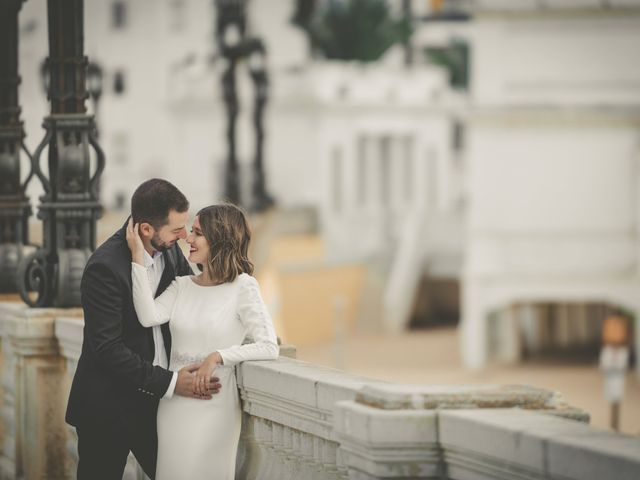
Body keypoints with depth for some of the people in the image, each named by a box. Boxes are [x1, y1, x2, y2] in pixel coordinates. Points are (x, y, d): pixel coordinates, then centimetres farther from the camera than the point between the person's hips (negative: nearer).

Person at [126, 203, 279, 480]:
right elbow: (149, 317, -12)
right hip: (173, 403, 4)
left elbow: (269, 348, -14)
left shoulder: (242, 287, -7)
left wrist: (217, 356, -22)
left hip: (213, 406, -4)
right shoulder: (182, 285, 6)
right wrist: (138, 258, -13)